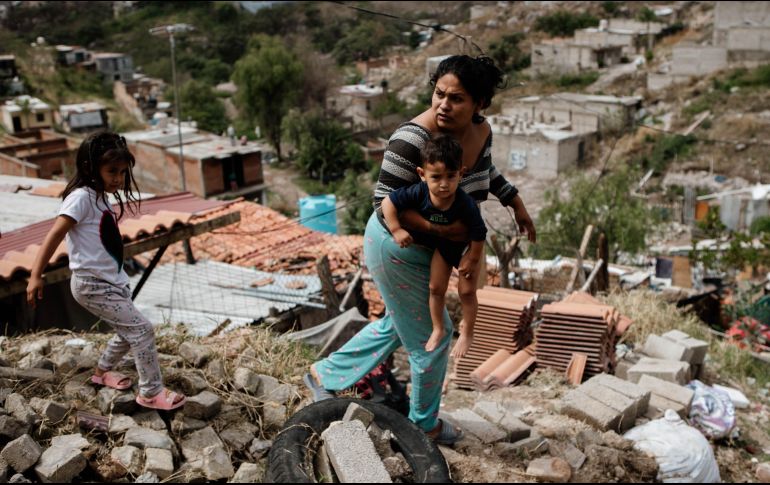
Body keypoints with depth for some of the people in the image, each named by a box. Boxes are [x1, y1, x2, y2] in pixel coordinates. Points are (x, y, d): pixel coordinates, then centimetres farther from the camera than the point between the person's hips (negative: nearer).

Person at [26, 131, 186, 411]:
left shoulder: (100, 198, 11)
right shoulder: (82, 197, -16)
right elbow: (55, 235, -22)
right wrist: (36, 275, -25)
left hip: (112, 282, 9)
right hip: (93, 285, -9)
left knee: (128, 332, 18)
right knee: (141, 329, -9)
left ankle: (103, 371, 41)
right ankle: (151, 393, 0)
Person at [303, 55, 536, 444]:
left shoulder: (481, 131, -6)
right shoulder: (412, 139, -30)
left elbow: (487, 171, 16)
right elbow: (385, 203, -27)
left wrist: (517, 205, 16)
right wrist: (440, 230, -32)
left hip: (426, 250, 8)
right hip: (397, 248, -8)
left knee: (398, 324, 26)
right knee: (432, 335, 5)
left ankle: (324, 376, 44)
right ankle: (424, 425, 32)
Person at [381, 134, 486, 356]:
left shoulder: (466, 204, -41)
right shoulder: (419, 193, -34)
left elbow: (479, 234, -31)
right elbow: (388, 202, -25)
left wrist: (473, 260, -20)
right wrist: (396, 230, -32)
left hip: (466, 244, -3)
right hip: (441, 243, 3)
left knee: (467, 290, 0)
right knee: (436, 288, 9)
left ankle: (467, 331, 25)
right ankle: (438, 329, 31)